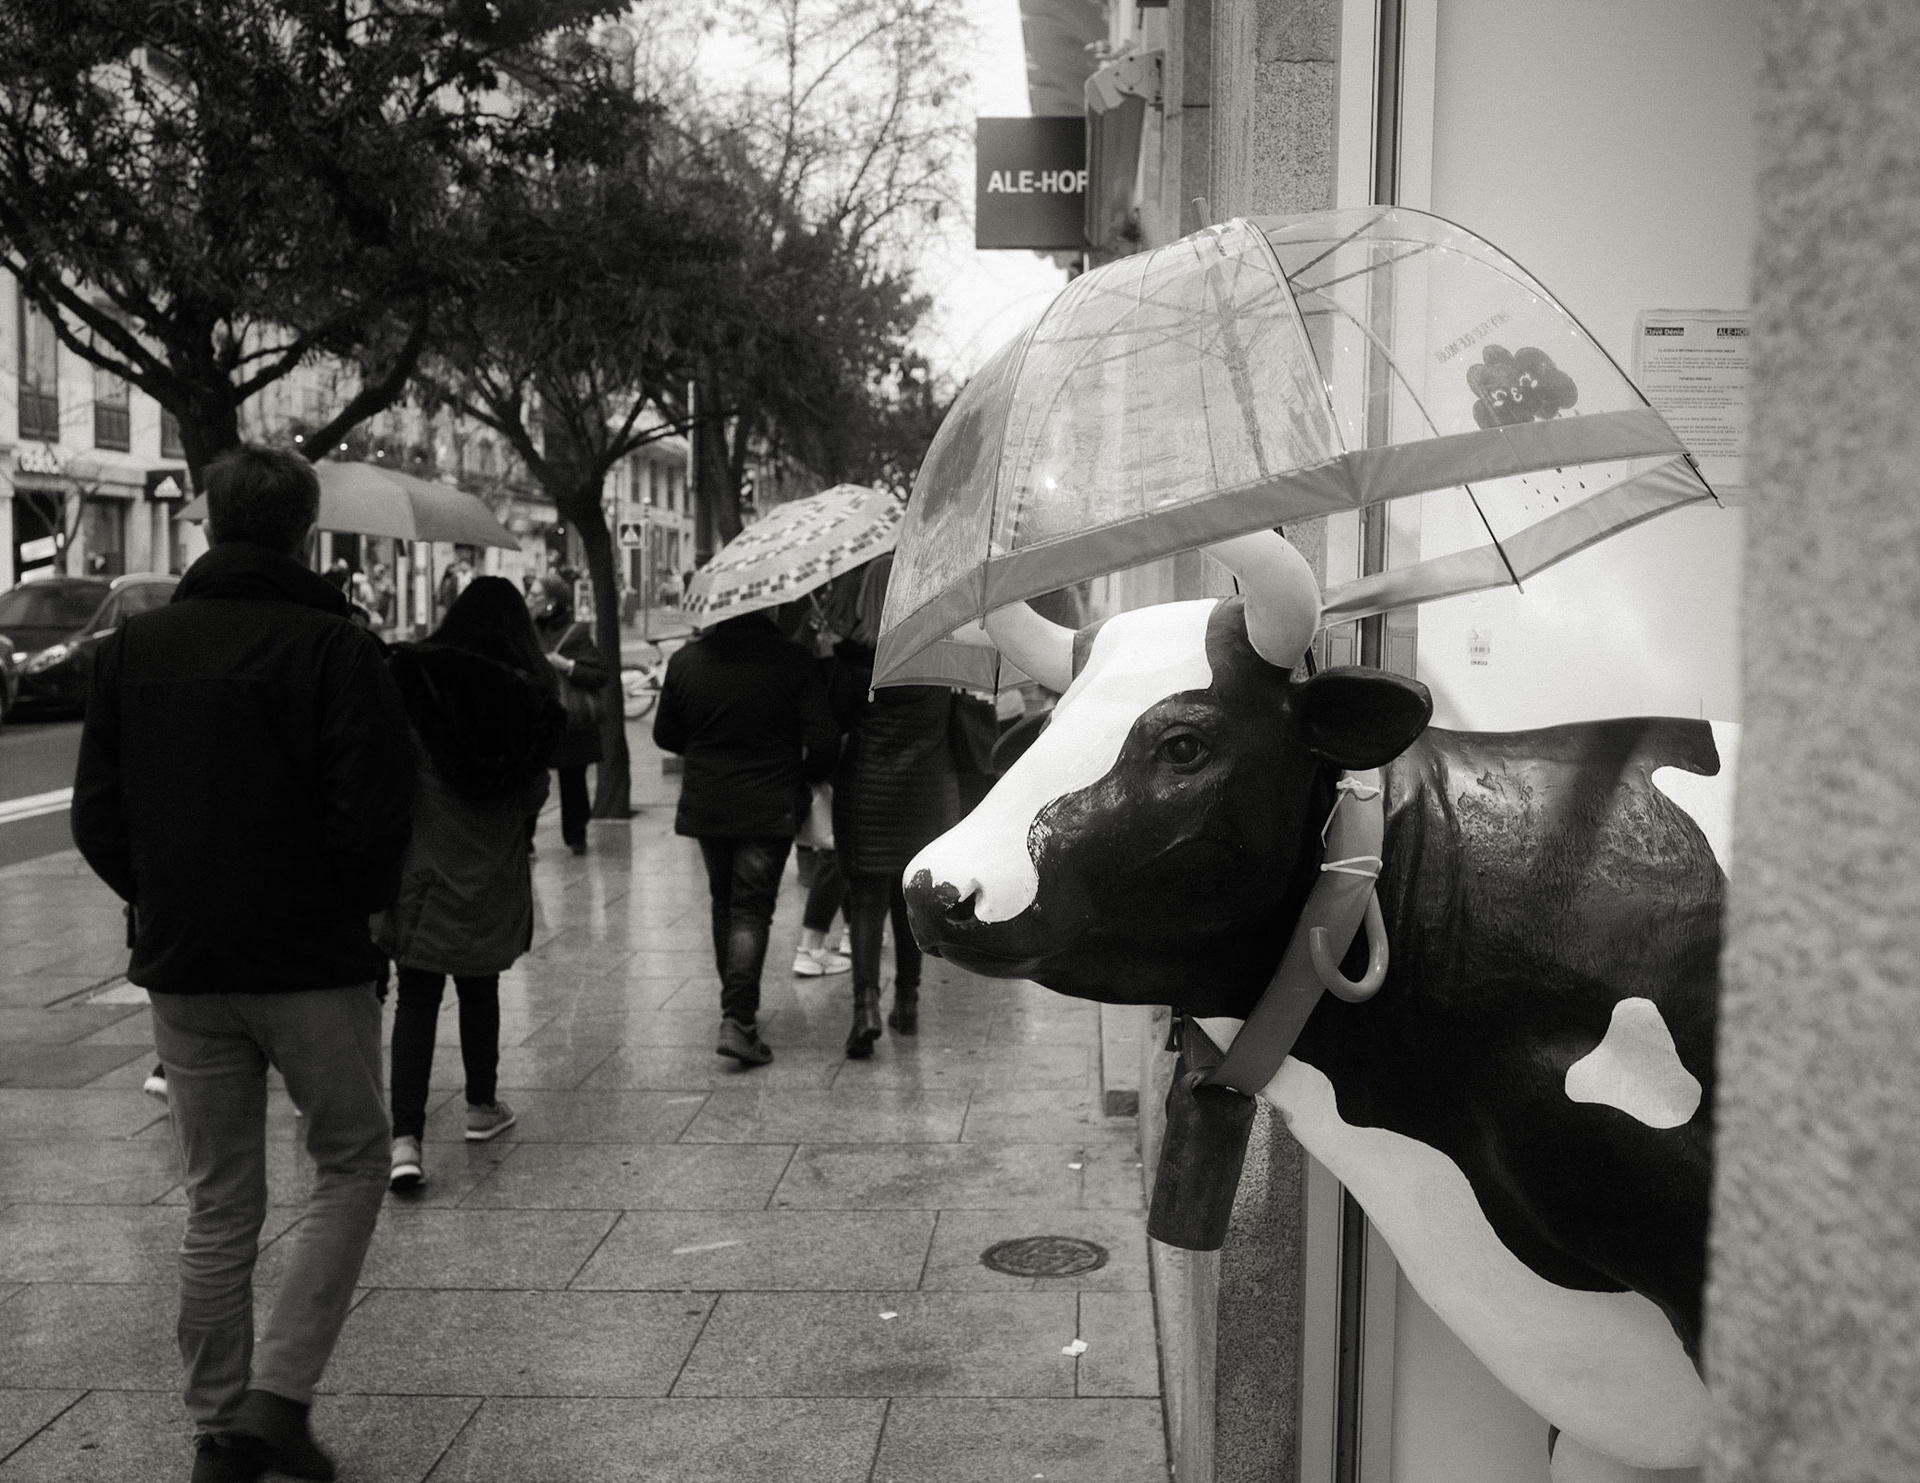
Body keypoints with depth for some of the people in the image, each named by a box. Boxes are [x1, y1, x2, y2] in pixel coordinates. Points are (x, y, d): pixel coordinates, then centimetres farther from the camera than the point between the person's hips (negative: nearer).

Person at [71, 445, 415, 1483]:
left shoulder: (133, 646, 3)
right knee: (351, 1164, 13)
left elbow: (95, 816, 4)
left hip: (181, 967, 4)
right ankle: (278, 1391, 3)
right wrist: (362, 901, 4)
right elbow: (375, 815, -15)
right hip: (315, 962, -4)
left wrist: (159, 901, 16)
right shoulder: (333, 647, -12)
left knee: (217, 1203, 14)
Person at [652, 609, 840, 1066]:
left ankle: (737, 1005, 30)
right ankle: (738, 1019, -9)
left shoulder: (685, 662, -4)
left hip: (705, 803, 3)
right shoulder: (794, 662, -13)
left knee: (725, 902, 20)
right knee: (752, 909, 0)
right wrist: (806, 775, 8)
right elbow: (823, 741, -13)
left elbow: (665, 735, 7)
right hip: (770, 806, -3)